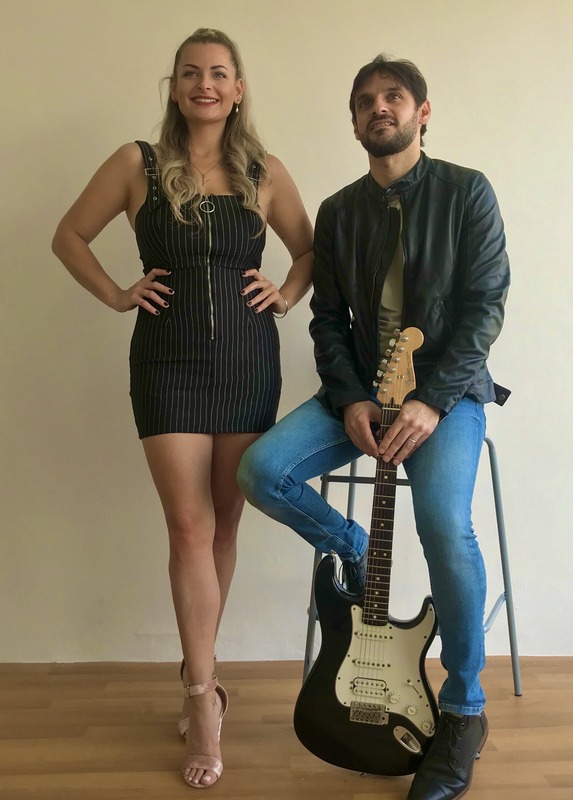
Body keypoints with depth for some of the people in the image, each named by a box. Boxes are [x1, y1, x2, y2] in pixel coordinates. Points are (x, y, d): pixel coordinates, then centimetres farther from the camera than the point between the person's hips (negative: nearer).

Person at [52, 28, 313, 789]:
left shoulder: (265, 173, 7)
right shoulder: (138, 163, 3)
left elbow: (311, 250, 18)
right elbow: (69, 235, 10)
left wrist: (286, 295, 1)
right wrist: (118, 295, 0)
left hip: (248, 362, 2)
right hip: (168, 362, -2)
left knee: (224, 523, 9)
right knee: (190, 526, -7)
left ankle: (198, 674, 28)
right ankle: (204, 695, 8)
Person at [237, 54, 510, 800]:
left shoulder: (467, 191, -1)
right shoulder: (337, 212, 9)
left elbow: (484, 306, -9)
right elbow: (329, 320, 6)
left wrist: (432, 401, -21)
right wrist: (350, 401, -12)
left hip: (447, 389, -3)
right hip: (361, 389, 4)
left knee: (445, 525, -28)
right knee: (261, 469, -20)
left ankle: (464, 710, -3)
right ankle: (355, 549, 10)